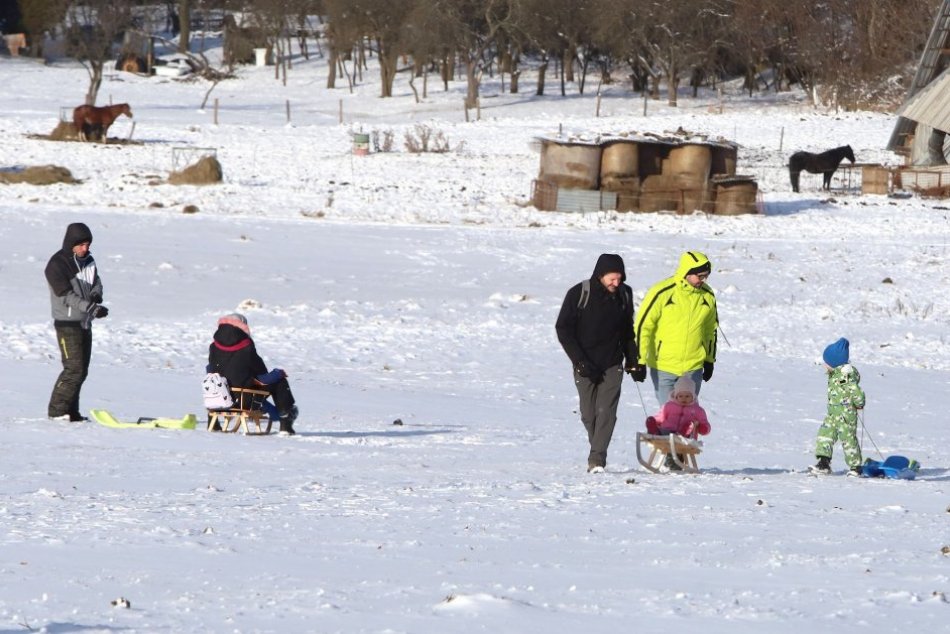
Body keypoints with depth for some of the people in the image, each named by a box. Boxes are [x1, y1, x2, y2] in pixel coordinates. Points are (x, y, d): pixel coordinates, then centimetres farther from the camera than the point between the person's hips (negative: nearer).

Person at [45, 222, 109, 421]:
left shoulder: (87, 260, 9)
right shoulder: (57, 265, -15)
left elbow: (96, 282, 17)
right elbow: (66, 295, -21)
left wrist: (96, 294, -8)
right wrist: (93, 308, -28)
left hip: (84, 323, 8)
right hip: (67, 324, -8)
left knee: (82, 370, 7)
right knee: (74, 369, -14)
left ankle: (71, 412, 13)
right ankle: (56, 410, -7)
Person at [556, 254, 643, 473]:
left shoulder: (624, 295, 3)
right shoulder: (578, 294, -8)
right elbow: (563, 329, -5)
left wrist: (634, 362, 12)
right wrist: (580, 362, -11)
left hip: (612, 365, 1)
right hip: (585, 366, -1)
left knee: (606, 412, -13)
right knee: (589, 414, 3)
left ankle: (597, 459, -16)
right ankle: (597, 453, 20)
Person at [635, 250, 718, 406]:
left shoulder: (707, 296, 1)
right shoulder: (662, 292, -14)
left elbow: (711, 329, 16)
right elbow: (642, 325, -10)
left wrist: (709, 360, 19)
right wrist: (639, 361, -12)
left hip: (693, 368, 4)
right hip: (663, 367, -4)